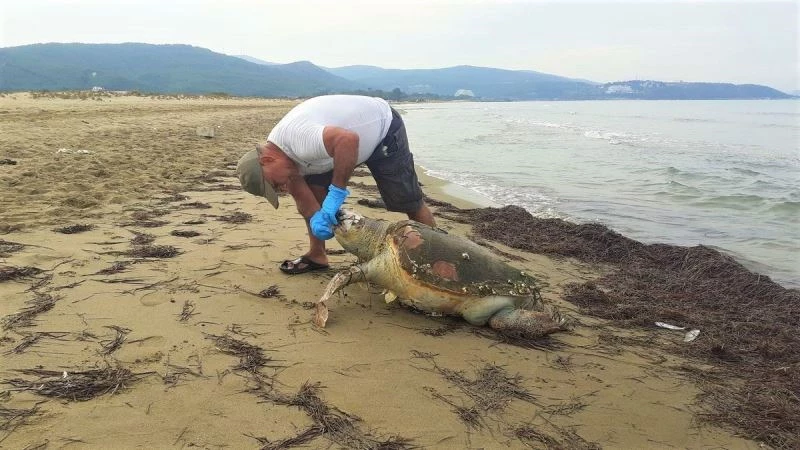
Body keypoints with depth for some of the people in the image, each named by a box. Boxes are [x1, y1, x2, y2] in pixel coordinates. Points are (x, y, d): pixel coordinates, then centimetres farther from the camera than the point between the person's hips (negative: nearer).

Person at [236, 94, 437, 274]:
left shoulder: (296, 137, -38)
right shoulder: (281, 153, -8)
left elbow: (349, 140, -50)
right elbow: (302, 197, -6)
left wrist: (336, 191, -43)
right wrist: (315, 219, -26)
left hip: (383, 127, -8)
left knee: (408, 200, -9)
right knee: (311, 187, 0)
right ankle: (317, 255, 10)